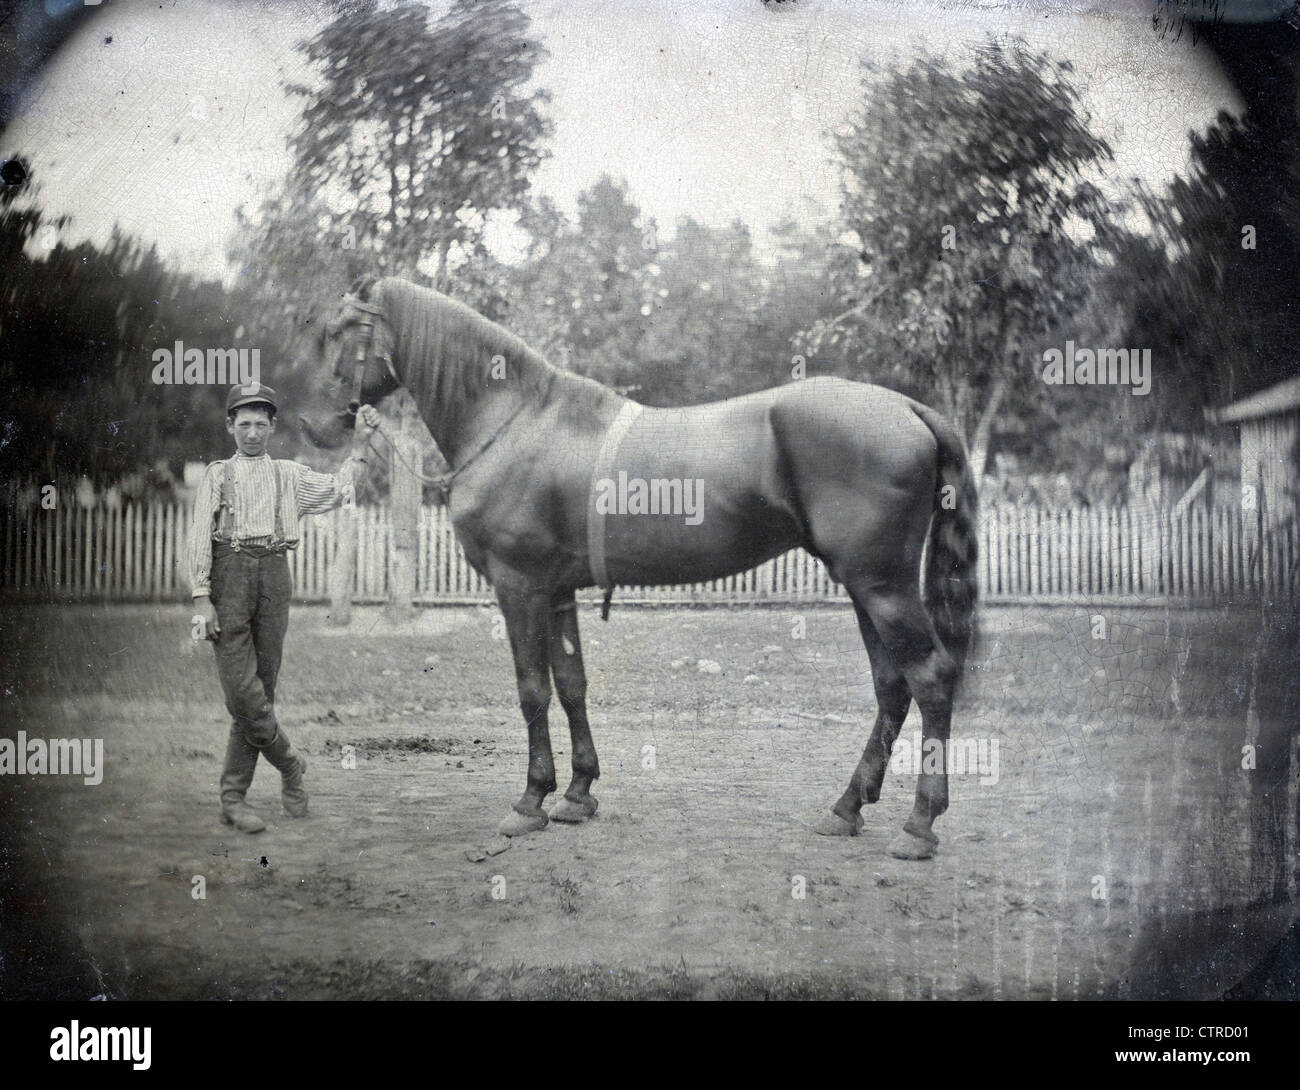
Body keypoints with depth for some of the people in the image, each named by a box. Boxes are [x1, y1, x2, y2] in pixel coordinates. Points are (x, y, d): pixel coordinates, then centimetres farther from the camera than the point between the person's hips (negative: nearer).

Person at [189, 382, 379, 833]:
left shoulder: (289, 475, 19)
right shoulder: (217, 476, 13)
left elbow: (335, 491, 7)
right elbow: (200, 538, 6)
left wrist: (361, 443, 0)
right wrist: (201, 597, -4)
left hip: (273, 576, 2)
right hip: (230, 575, -2)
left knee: (261, 689, 1)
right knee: (242, 688, -13)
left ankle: (233, 798, 6)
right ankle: (290, 766, 6)